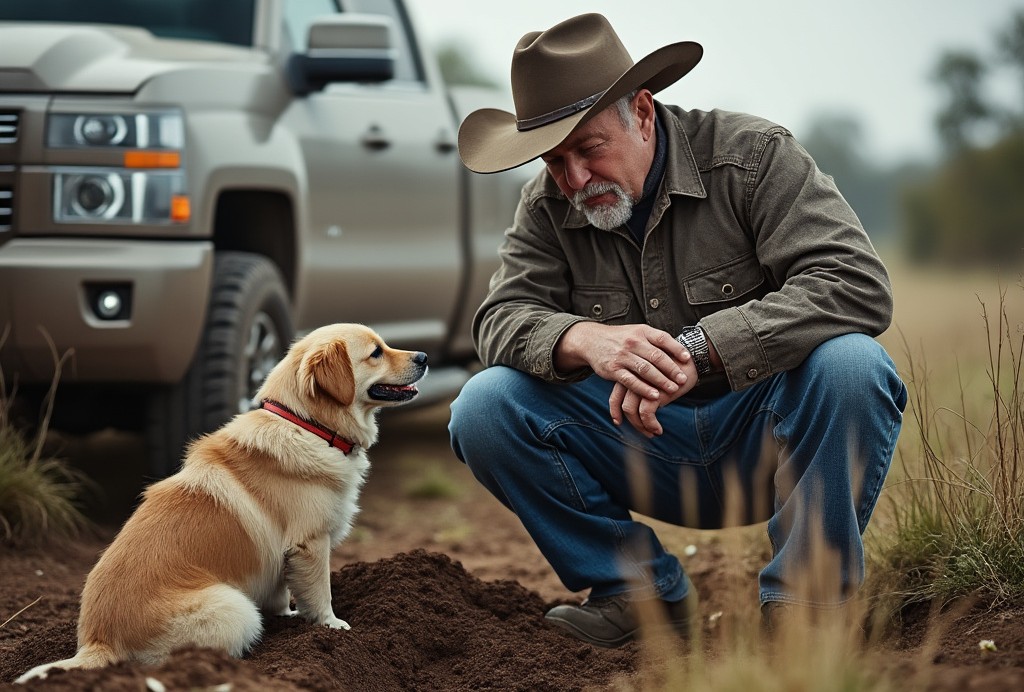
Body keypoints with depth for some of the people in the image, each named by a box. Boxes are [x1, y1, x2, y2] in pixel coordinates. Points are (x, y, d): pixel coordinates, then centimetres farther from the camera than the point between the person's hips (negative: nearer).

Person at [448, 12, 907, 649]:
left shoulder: (752, 154, -12)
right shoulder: (548, 207, 1)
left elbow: (859, 285, -24)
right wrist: (585, 340, -32)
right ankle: (642, 589, -2)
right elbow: (503, 318, -7)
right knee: (483, 408, -16)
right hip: (644, 446, 3)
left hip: (767, 432, -3)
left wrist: (699, 348, -33)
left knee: (850, 366, -34)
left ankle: (807, 595, -15)